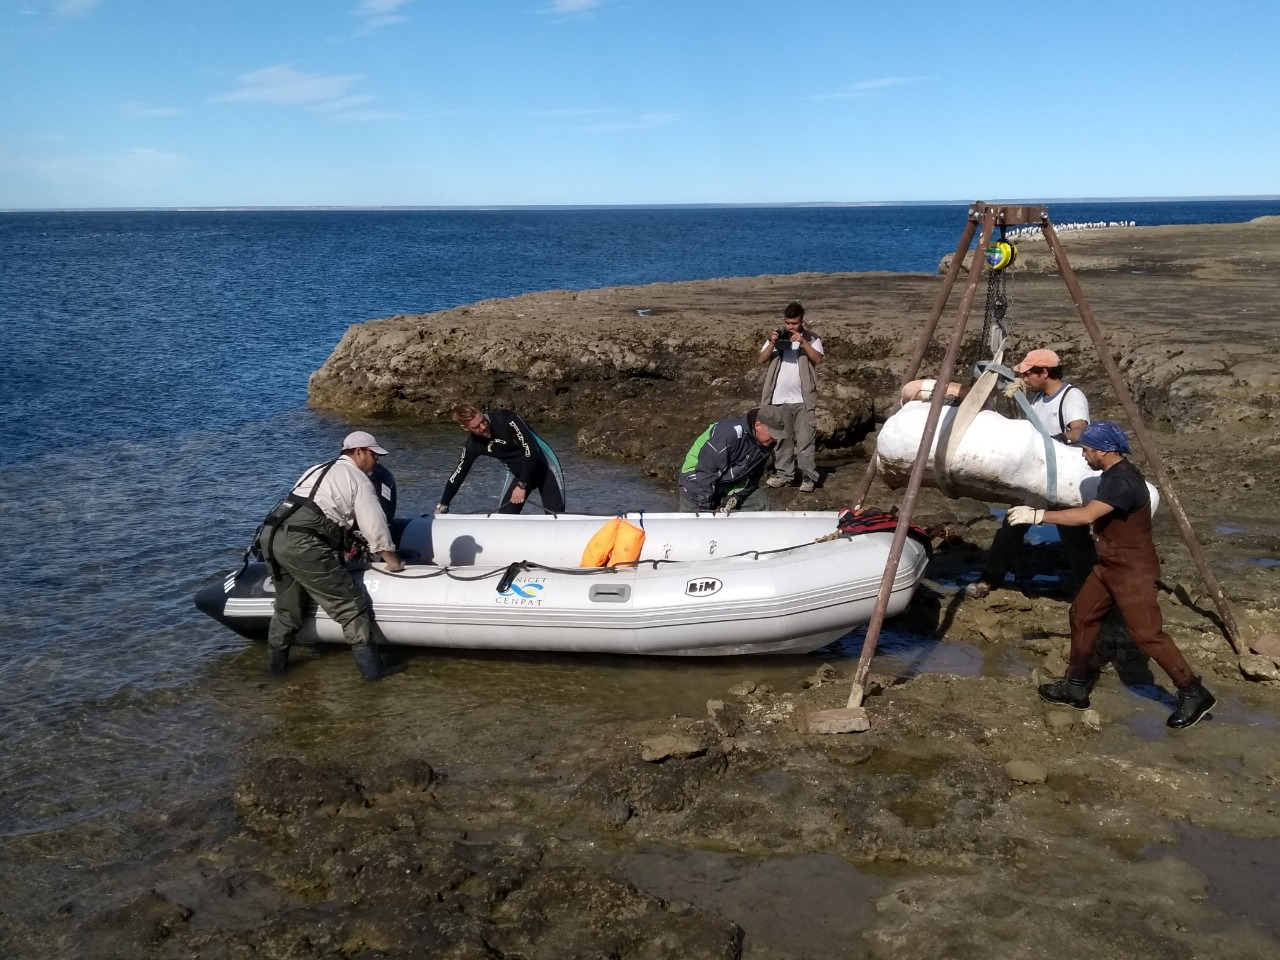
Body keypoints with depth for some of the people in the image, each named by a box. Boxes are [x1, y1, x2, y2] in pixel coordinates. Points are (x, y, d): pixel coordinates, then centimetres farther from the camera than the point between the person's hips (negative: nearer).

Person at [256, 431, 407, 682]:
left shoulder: (319, 469, 29)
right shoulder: (358, 479, 7)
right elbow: (375, 525, 4)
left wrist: (345, 544, 43)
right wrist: (391, 559, 15)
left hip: (271, 535, 8)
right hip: (302, 544, -8)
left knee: (287, 605, 27)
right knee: (351, 605, -2)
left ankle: (276, 661, 38)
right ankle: (372, 668, -1)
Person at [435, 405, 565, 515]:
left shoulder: (506, 419, -27)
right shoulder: (473, 445, -9)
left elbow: (531, 449, -29)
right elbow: (459, 473, 5)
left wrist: (522, 485, -27)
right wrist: (443, 506, 10)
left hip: (544, 467, -5)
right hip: (520, 475, 5)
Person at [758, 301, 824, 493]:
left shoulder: (811, 338, 2)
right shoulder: (776, 336, 8)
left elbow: (818, 359, -11)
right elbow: (762, 359, 0)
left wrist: (803, 342, -21)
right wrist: (772, 343, -16)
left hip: (803, 398, -3)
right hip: (779, 398, 3)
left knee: (805, 439, -3)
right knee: (782, 439, 10)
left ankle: (808, 477, 0)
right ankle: (784, 474, 17)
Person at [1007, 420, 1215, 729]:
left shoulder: (1122, 482, -27)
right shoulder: (1113, 474, 5)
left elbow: (1086, 516, -38)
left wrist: (1038, 515, -35)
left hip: (1133, 571, -10)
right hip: (1110, 565, 10)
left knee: (1147, 634, -6)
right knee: (1082, 615, 11)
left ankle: (1193, 694, 7)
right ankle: (1075, 687, 21)